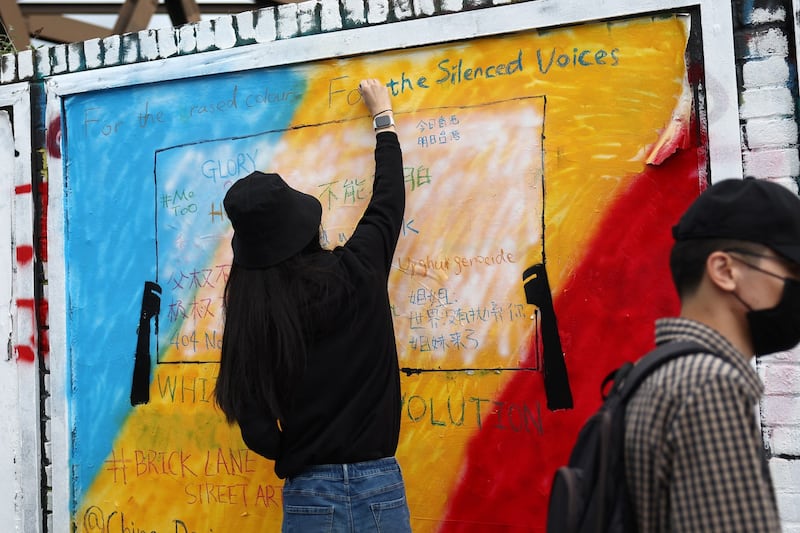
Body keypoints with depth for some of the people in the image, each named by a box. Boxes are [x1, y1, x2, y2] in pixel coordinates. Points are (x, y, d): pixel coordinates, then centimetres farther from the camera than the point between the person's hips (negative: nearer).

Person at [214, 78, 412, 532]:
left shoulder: (249, 316, -5)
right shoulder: (356, 273, -8)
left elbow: (258, 433, -5)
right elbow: (389, 200, 12)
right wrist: (384, 117, 26)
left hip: (310, 496, 1)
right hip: (380, 488, 0)